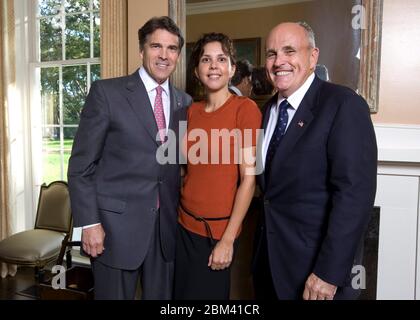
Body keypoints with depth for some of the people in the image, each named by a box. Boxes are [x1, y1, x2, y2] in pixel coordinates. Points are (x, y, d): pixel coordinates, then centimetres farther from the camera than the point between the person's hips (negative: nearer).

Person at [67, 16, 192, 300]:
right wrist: (89, 223, -11)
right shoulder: (106, 92, -6)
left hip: (167, 226, 4)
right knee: (114, 294, 11)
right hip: (116, 224, -3)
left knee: (161, 296, 16)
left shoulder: (185, 103, 7)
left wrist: (182, 217, 8)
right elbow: (82, 164, -6)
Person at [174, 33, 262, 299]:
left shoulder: (245, 108, -12)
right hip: (185, 224, 5)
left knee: (208, 294, 12)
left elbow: (249, 179, -15)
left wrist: (227, 240, -15)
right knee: (181, 292, 20)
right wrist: (179, 214, 3)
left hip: (219, 229, -5)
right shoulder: (192, 111, 5)